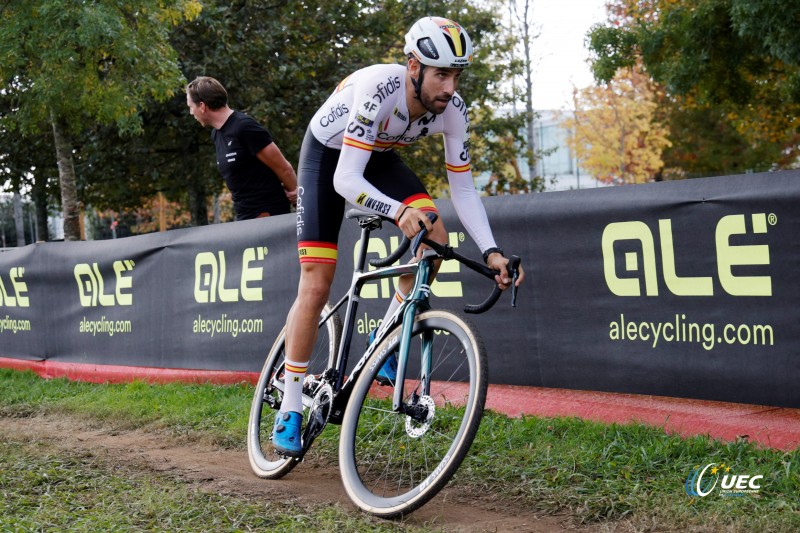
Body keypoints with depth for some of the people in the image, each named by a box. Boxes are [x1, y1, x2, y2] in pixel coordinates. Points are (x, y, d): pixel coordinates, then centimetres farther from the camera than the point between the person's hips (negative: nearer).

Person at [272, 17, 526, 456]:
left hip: (379, 156, 5)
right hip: (328, 155, -5)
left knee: (435, 239, -21)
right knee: (316, 284, -12)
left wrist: (491, 252, -28)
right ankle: (289, 411, -1)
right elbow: (345, 180, -42)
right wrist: (399, 211, -59)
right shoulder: (379, 90, -39)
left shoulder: (453, 110, -22)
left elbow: (463, 190, -15)